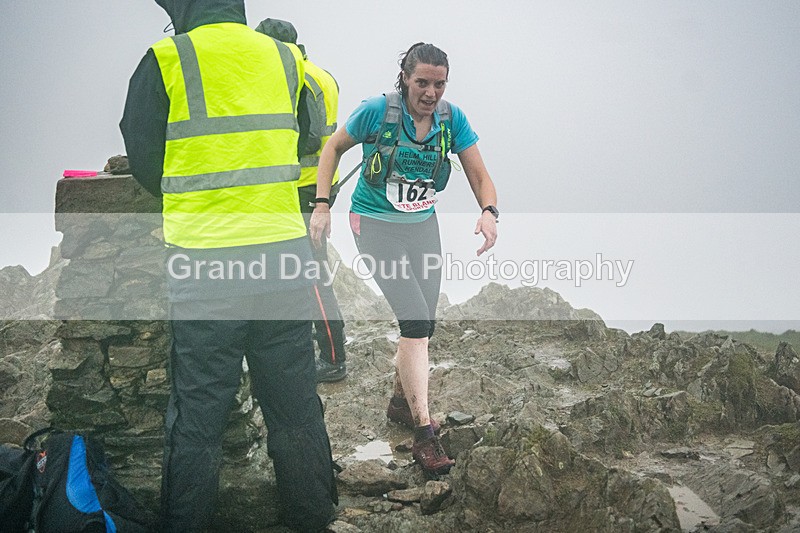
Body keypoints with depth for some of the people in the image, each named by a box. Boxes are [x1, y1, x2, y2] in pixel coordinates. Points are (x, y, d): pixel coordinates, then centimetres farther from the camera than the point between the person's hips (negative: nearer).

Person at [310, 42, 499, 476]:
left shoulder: (452, 119, -8)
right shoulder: (376, 111, -18)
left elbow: (479, 175, -7)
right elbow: (333, 149, -2)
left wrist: (489, 211, -28)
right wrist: (322, 205, -9)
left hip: (423, 225, 5)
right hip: (376, 224, -5)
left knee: (424, 324, 11)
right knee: (416, 322, -16)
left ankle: (401, 401, 36)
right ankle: (424, 433, -15)